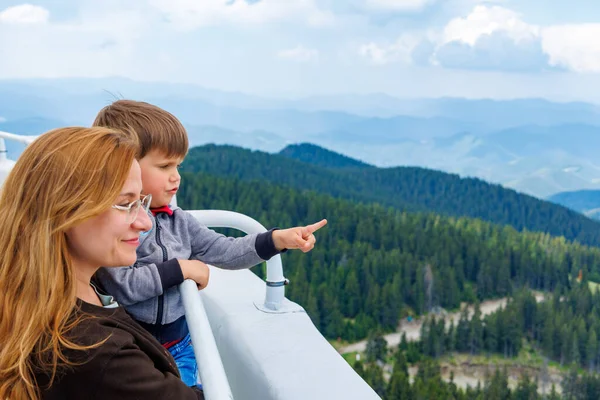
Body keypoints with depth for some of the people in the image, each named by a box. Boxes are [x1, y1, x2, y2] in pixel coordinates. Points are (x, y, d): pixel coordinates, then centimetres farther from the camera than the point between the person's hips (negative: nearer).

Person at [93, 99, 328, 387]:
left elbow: (223, 252, 1)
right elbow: (124, 287, -25)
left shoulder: (176, 220, 1)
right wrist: (178, 270, -18)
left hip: (179, 345, 6)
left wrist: (278, 239, -10)